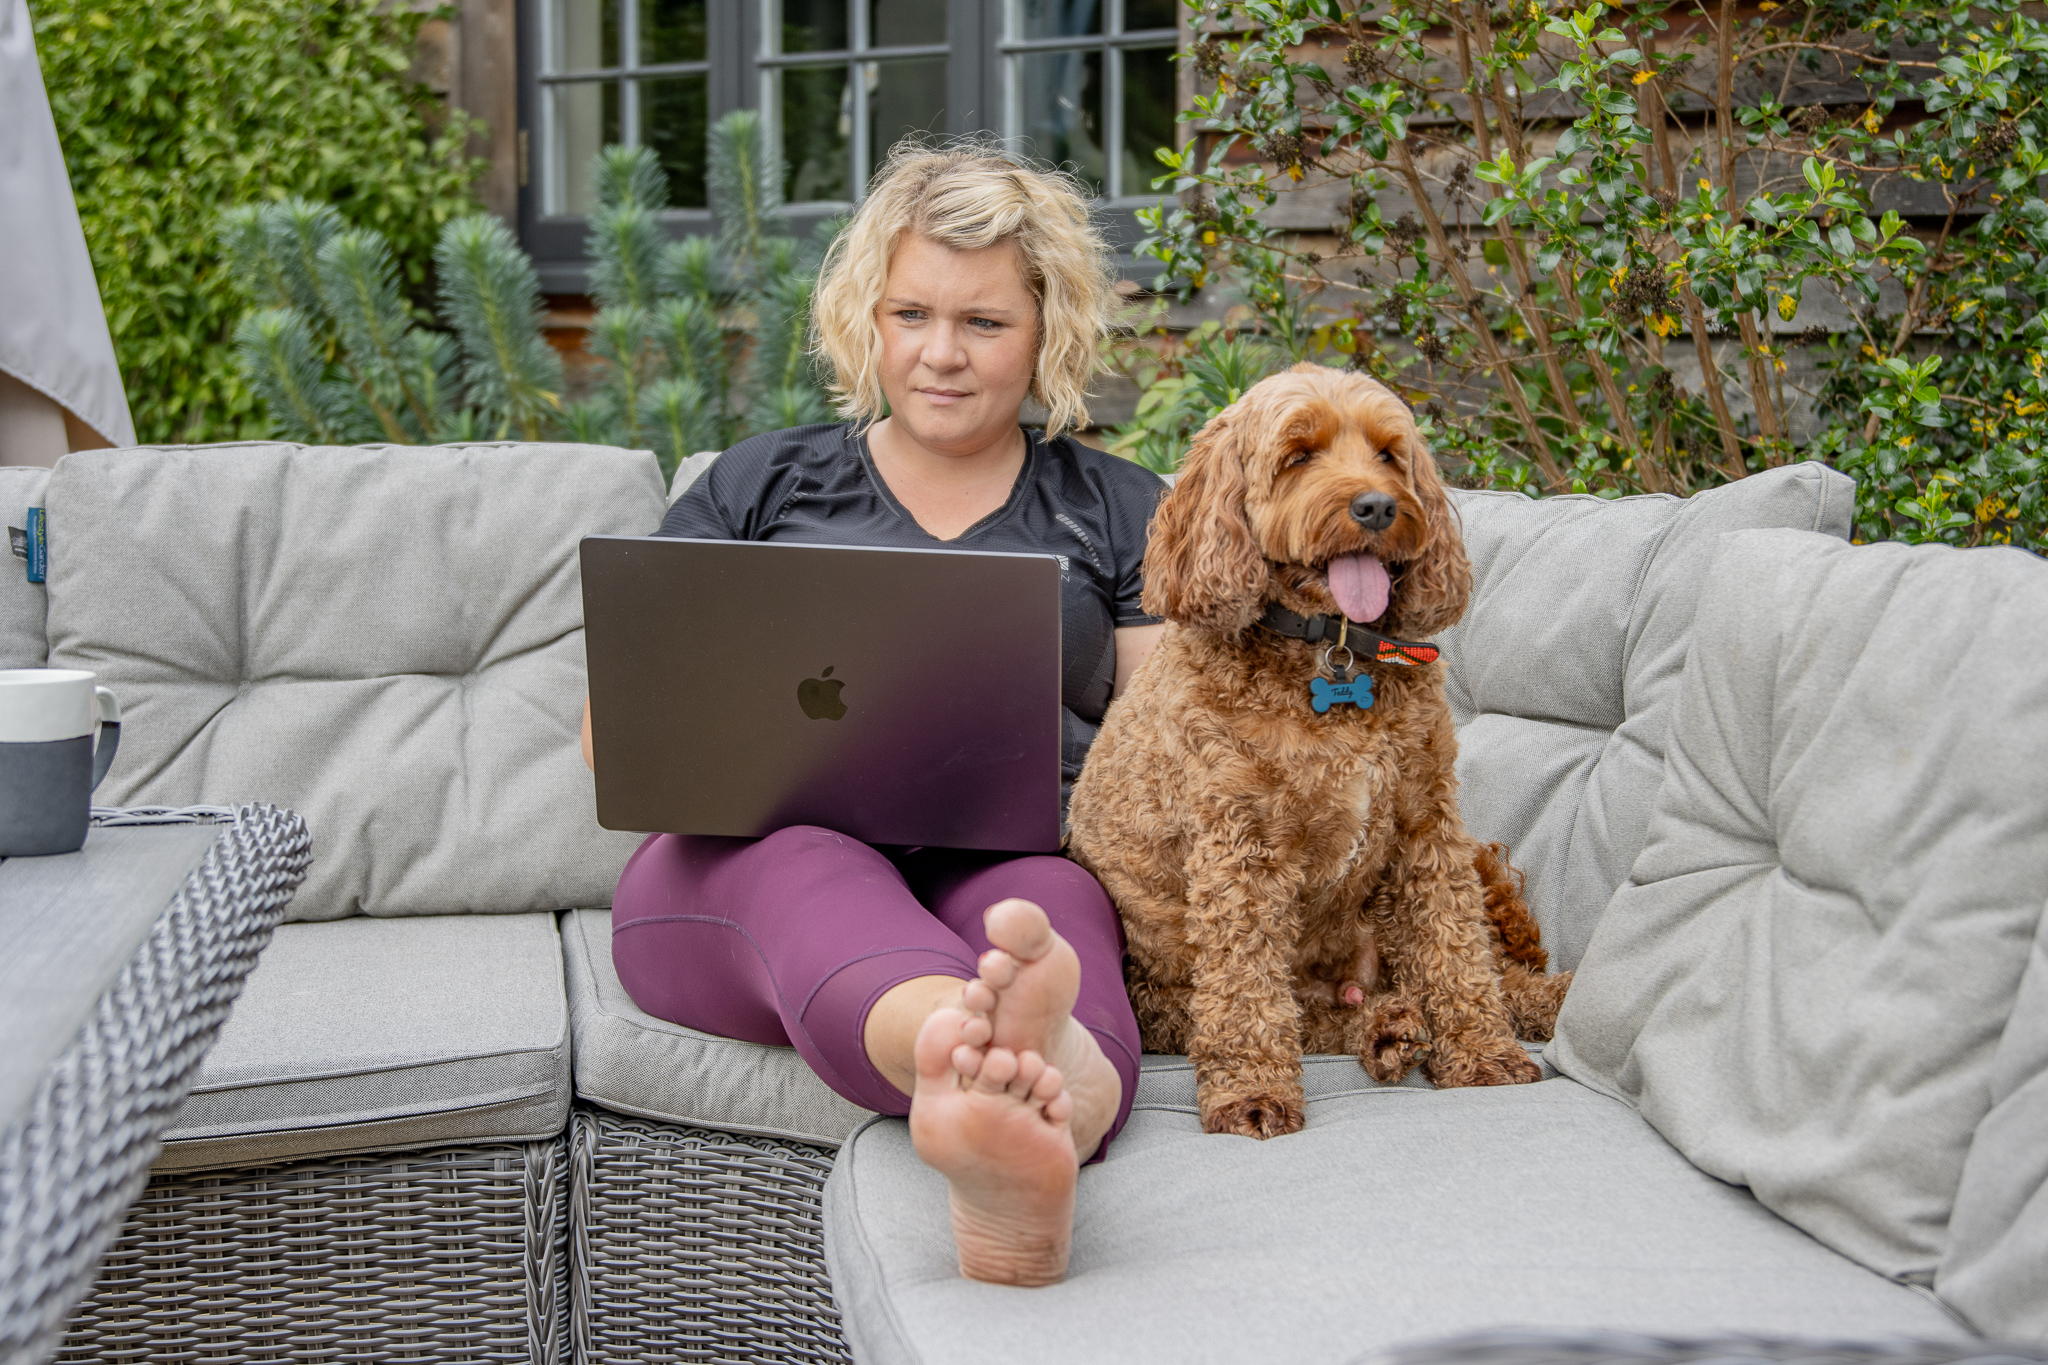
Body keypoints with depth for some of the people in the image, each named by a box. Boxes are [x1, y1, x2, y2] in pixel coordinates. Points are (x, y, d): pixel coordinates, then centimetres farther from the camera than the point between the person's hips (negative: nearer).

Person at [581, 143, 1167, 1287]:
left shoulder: (1117, 514, 21)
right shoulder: (758, 486, 23)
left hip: (1007, 863, 1)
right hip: (749, 856, 0)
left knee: (1049, 898, -37)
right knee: (806, 873, -38)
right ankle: (1030, 1063, -72)